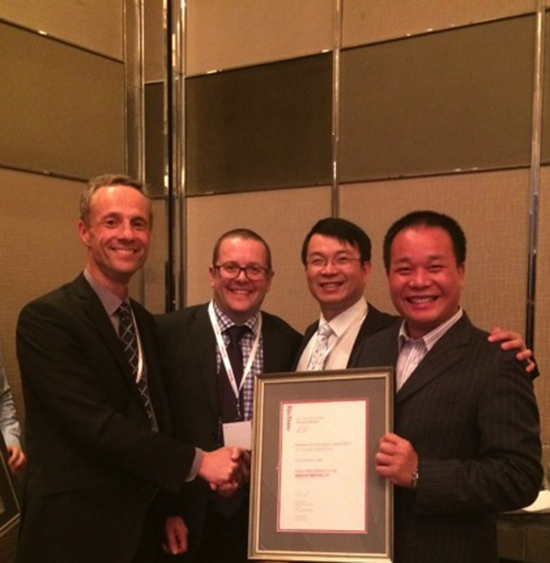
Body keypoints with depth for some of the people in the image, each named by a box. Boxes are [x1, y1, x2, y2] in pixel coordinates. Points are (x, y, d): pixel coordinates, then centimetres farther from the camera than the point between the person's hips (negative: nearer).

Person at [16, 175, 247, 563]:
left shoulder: (144, 321, 10)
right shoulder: (46, 319, -16)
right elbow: (95, 423, -24)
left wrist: (170, 509, 10)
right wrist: (197, 461, -20)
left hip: (143, 525, 7)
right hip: (76, 532, -7)